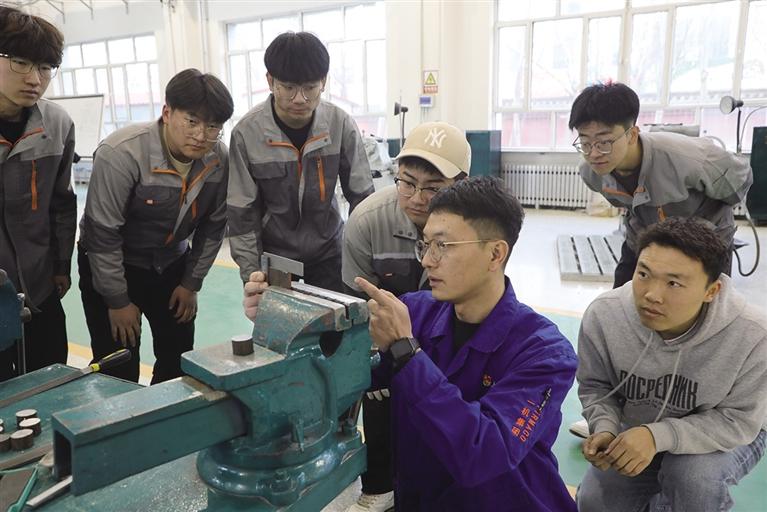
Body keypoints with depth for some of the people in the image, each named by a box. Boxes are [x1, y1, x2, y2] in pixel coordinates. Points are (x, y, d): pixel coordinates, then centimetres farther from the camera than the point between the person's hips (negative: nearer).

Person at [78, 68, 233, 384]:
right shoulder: (121, 153, -28)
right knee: (120, 374, -2)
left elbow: (213, 226, -1)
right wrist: (118, 301, -15)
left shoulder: (219, 159, -13)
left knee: (179, 364, 9)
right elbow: (102, 234, -22)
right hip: (112, 266, -4)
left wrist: (191, 283, 2)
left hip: (172, 264, 5)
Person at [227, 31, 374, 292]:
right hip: (273, 257, -1)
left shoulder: (341, 125, -12)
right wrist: (251, 276, -9)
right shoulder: (247, 133, -16)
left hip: (328, 254, 1)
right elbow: (242, 212, -8)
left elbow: (362, 197, -3)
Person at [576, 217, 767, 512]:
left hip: (723, 439, -2)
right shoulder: (604, 314, -27)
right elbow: (595, 386, -9)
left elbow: (740, 421, -23)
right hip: (637, 435, 3)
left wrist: (658, 436, -37)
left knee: (693, 476, -34)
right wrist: (604, 429, -30)